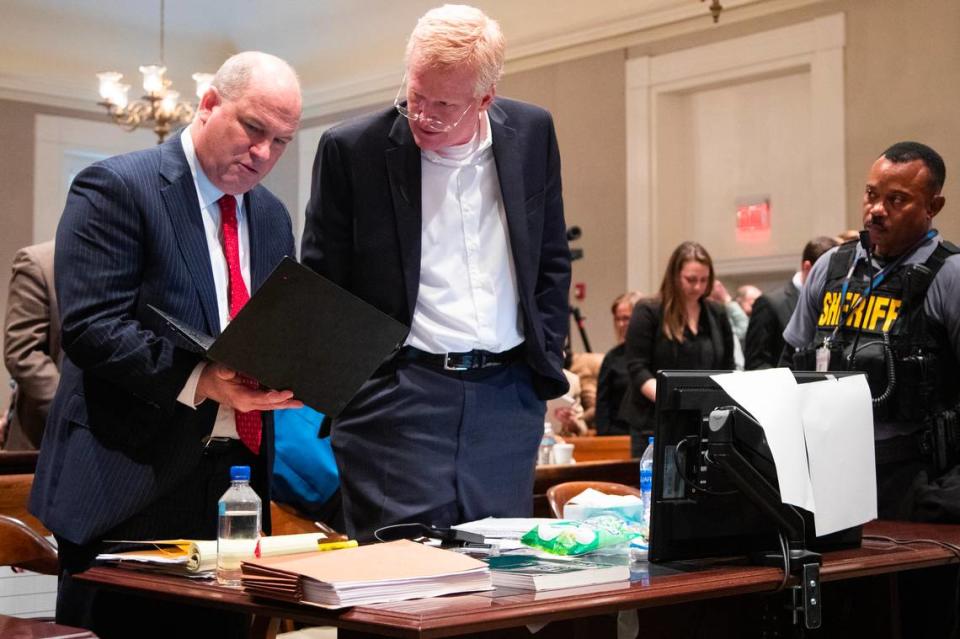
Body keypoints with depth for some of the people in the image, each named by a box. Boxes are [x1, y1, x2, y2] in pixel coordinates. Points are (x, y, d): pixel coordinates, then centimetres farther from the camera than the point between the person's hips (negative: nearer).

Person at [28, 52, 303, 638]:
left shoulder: (273, 217, 15)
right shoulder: (116, 188, -7)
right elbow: (91, 327, -16)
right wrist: (200, 382, -25)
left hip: (236, 485, 6)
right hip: (132, 482, -6)